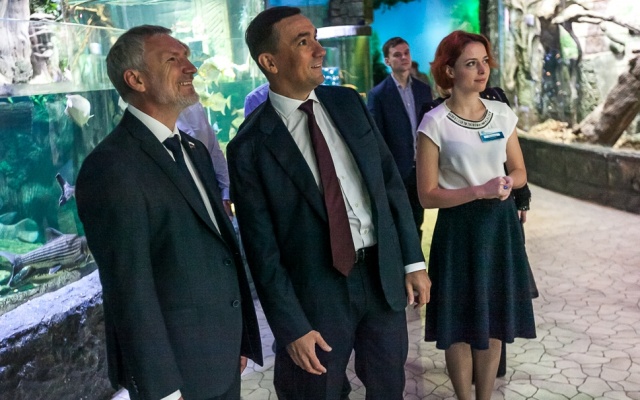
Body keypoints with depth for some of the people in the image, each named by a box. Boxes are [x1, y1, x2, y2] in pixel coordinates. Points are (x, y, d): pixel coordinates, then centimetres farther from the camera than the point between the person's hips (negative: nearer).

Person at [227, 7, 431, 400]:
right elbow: (262, 249, -10)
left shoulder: (349, 102, 1)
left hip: (384, 274, 4)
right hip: (317, 292, -4)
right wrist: (292, 328, -9)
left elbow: (391, 180, 5)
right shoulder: (250, 146, -12)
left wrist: (414, 260, 3)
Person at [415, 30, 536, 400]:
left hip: (501, 224, 4)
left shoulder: (503, 114, 3)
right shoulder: (435, 123, -11)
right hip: (460, 228, -4)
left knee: (495, 321, 14)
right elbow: (428, 194, -12)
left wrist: (509, 183, -10)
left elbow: (520, 171, 12)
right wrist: (479, 191, -21)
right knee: (462, 324, 7)